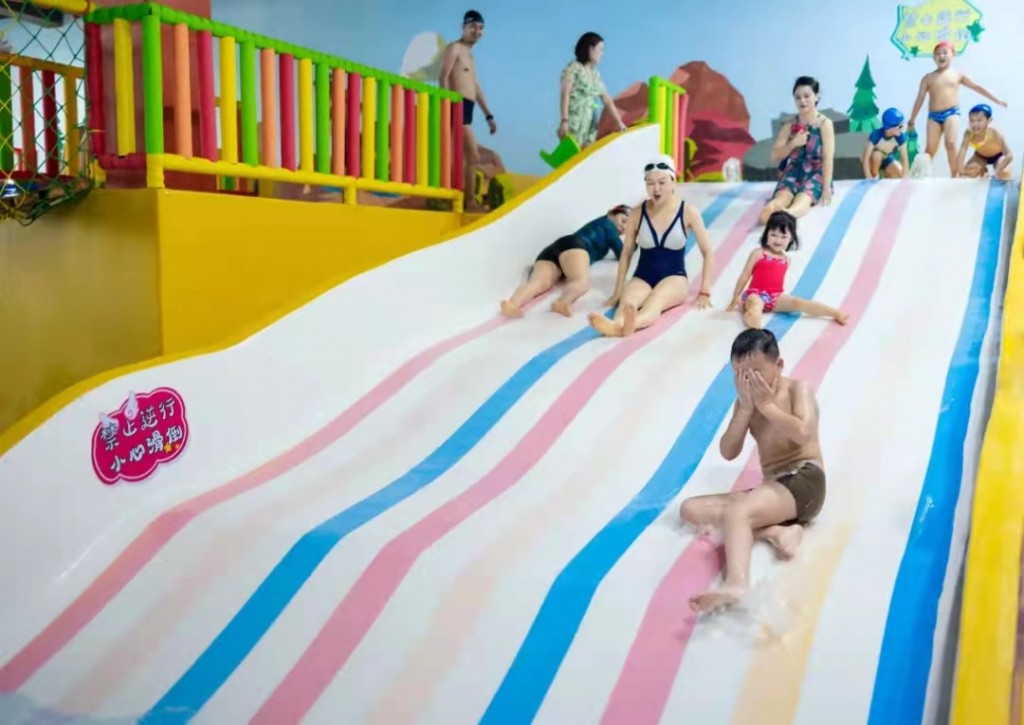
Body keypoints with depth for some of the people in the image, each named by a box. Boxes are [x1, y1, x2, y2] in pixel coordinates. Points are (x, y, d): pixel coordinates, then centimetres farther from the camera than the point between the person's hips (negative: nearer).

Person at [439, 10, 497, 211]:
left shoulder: (470, 54, 26)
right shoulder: (454, 48, -1)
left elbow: (476, 87, 26)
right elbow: (444, 78, -12)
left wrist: (489, 115, 21)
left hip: (467, 108, 9)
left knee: (460, 159, 7)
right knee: (473, 156, -15)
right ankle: (470, 202, -13)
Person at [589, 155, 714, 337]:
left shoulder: (688, 212, -4)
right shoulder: (637, 214, -1)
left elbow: (707, 252, 1)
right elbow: (626, 254, 9)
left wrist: (704, 292, -3)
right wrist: (617, 291, 6)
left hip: (674, 278, -2)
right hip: (642, 278, 2)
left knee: (656, 299, -38)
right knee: (627, 299, -35)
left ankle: (633, 323, -71)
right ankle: (617, 324, -69)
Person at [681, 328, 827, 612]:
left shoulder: (798, 389, 2)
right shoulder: (746, 401, 17)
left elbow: (803, 433, -20)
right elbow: (728, 452, 5)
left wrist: (767, 405, -10)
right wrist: (746, 408, -4)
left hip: (804, 481, -7)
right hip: (772, 489, 8)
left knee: (735, 513, -35)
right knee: (690, 509, -7)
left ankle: (736, 584, -62)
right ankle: (776, 531, -24)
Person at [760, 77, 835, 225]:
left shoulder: (824, 123, -1)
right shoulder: (789, 126, 8)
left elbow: (828, 158, -9)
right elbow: (774, 157, 6)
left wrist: (826, 189, -17)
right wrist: (792, 144, -12)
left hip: (816, 175, -3)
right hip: (793, 173, 3)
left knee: (803, 198, -38)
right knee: (782, 197, -34)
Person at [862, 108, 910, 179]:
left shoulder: (900, 136, -24)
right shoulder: (876, 134, -34)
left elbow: (905, 159, -23)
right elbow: (865, 158, -37)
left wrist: (904, 180, -32)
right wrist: (869, 179, -41)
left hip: (886, 159, 4)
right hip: (872, 160, -4)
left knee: (899, 173, -21)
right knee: (877, 154, -36)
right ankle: (874, 176, -12)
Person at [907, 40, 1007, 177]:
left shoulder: (957, 75, 11)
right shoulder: (928, 77, 9)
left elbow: (977, 87, 16)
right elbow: (920, 99, 7)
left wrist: (996, 100, 19)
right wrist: (912, 120, 5)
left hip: (952, 113, -1)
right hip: (933, 115, 1)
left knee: (950, 143, -18)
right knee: (930, 148, -6)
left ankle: (955, 175, -9)